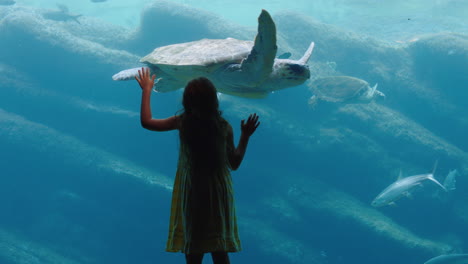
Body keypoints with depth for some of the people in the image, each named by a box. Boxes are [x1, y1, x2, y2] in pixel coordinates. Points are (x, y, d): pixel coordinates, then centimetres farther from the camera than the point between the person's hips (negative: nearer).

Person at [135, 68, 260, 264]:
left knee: (193, 248, 11)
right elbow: (234, 163, 0)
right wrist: (245, 136, 10)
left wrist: (146, 90, 11)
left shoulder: (183, 122, -10)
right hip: (218, 191, 0)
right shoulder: (224, 127, -9)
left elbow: (146, 122, 2)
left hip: (191, 192, 0)